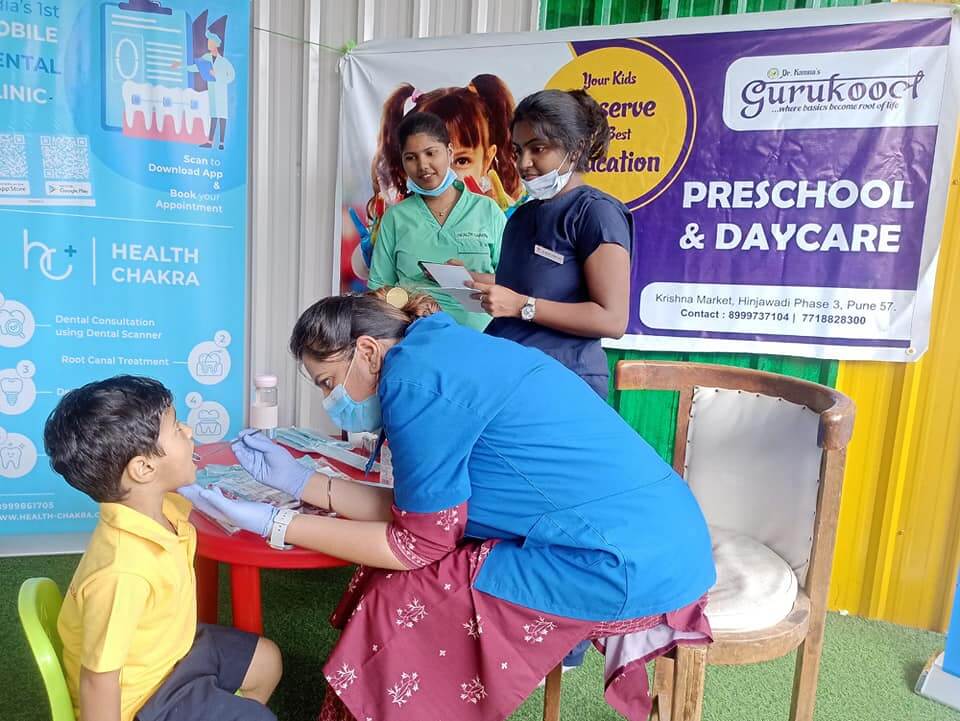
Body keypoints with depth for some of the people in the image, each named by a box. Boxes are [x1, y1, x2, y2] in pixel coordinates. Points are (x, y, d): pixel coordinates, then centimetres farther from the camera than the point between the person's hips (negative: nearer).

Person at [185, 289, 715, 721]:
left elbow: (419, 543, -10)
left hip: (623, 562, -9)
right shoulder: (443, 352, 11)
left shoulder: (414, 373, -16)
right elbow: (419, 512, 9)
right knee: (406, 577, 12)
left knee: (397, 603, -1)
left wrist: (276, 525, -4)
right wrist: (300, 481, 13)